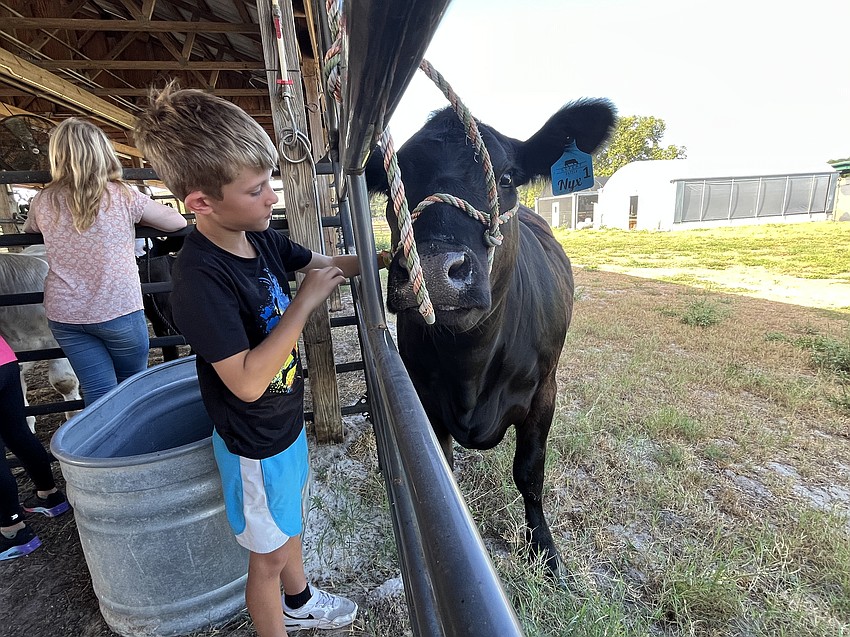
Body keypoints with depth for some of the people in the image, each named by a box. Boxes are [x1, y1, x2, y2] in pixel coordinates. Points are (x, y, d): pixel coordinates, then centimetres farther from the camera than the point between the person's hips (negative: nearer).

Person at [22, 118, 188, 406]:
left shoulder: (44, 202, 2)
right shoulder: (123, 196, -7)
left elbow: (28, 231, 23)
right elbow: (178, 222, 2)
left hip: (64, 314, 3)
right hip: (119, 310, -3)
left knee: (98, 395, 8)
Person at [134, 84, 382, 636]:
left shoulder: (262, 239, -7)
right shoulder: (201, 278, -30)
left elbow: (325, 263, 9)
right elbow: (248, 381, -32)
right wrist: (305, 301, -30)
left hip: (287, 421, 8)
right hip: (255, 443, -8)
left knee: (291, 524, 31)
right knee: (269, 555, 17)